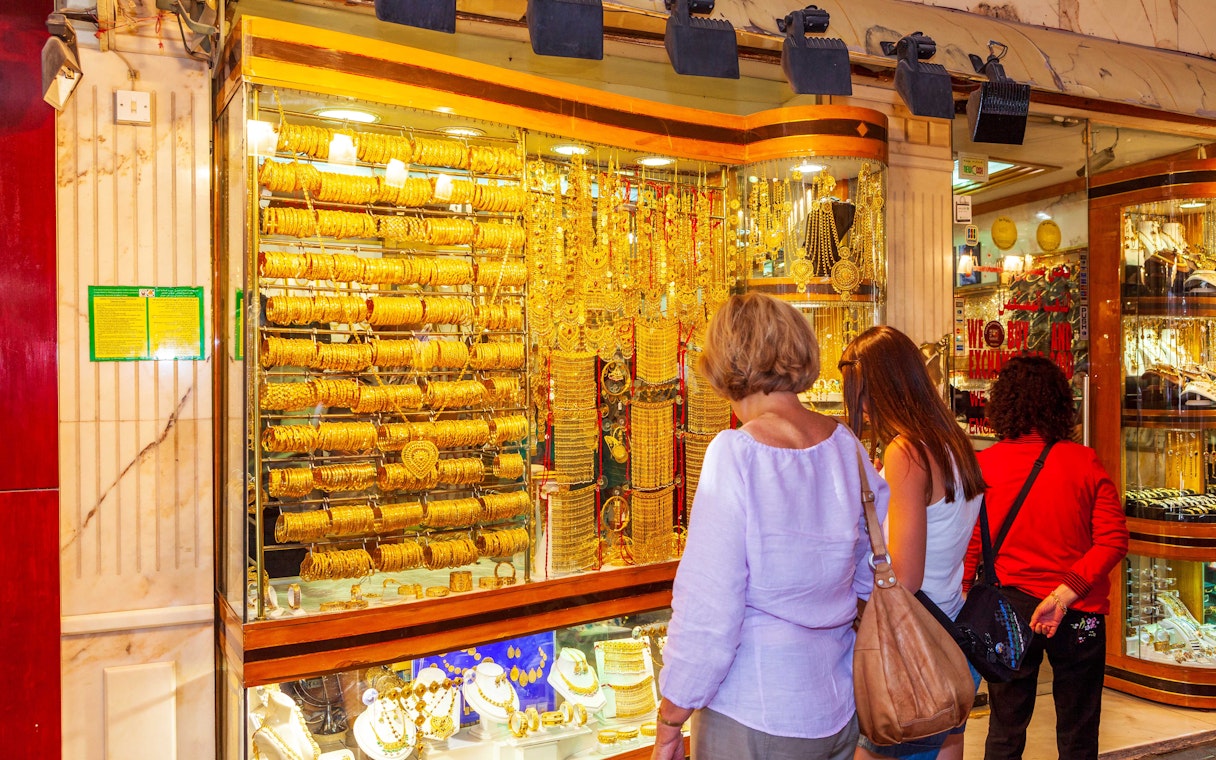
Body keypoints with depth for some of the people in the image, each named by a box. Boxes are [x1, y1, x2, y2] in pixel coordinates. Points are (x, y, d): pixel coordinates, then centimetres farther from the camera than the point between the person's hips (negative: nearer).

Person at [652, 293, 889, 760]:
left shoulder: (735, 454, -21)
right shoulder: (843, 442, -3)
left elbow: (707, 611, -21)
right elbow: (879, 570, 6)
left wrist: (669, 721, -10)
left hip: (754, 721, -6)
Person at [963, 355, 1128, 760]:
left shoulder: (982, 465, -11)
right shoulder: (1085, 461, -9)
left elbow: (969, 547, -7)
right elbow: (1113, 540, -13)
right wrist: (1064, 595, -14)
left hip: (1010, 605, 0)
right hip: (1080, 614, 0)